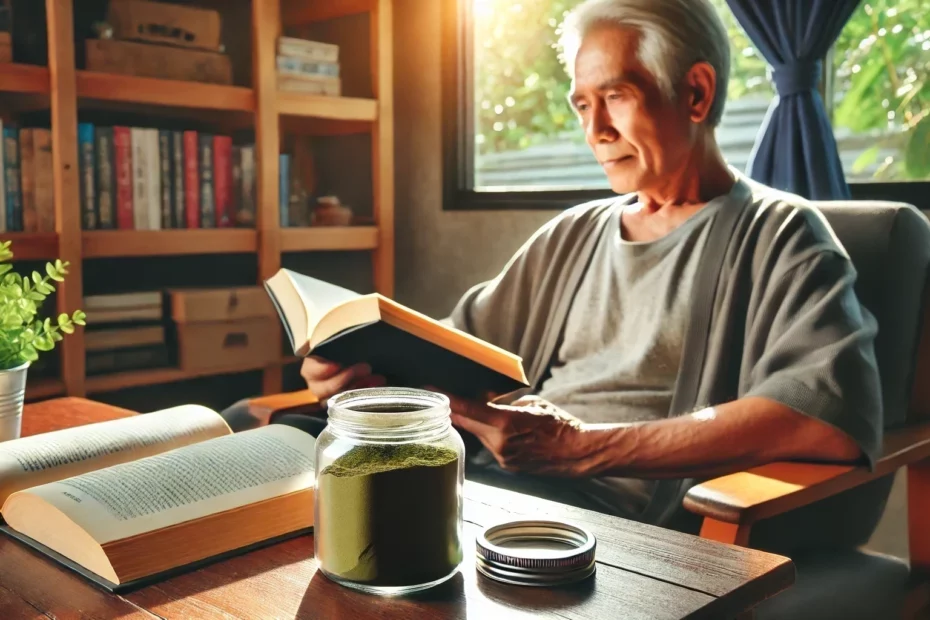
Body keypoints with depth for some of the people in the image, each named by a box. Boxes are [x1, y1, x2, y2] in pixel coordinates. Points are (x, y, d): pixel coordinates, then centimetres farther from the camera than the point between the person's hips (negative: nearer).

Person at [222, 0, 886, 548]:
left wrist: (584, 446, -21)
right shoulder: (572, 235, 22)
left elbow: (835, 419, -17)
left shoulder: (777, 234, 1)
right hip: (503, 483, 6)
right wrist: (366, 364, -3)